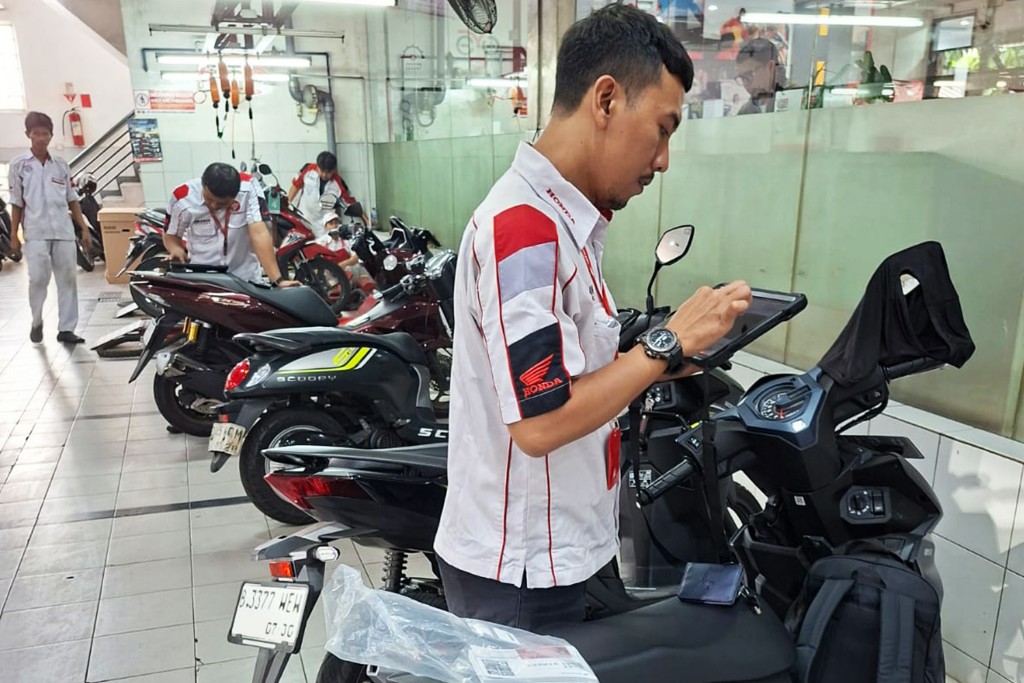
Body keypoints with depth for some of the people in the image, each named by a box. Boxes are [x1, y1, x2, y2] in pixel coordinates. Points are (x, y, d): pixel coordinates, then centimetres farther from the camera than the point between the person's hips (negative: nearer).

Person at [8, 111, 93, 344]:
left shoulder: (61, 165, 11)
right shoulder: (18, 165, 5)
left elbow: (73, 201, 13)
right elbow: (17, 204, 6)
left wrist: (85, 229, 8)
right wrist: (14, 236, 3)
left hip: (64, 231, 3)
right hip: (36, 233, -2)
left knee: (68, 279, 1)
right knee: (38, 278, -8)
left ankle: (66, 329, 7)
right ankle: (36, 322, 15)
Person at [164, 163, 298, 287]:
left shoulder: (248, 187, -18)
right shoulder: (182, 199, -14)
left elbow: (259, 233, -26)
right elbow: (171, 234, 2)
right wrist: (176, 250, -23)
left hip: (245, 278, 0)